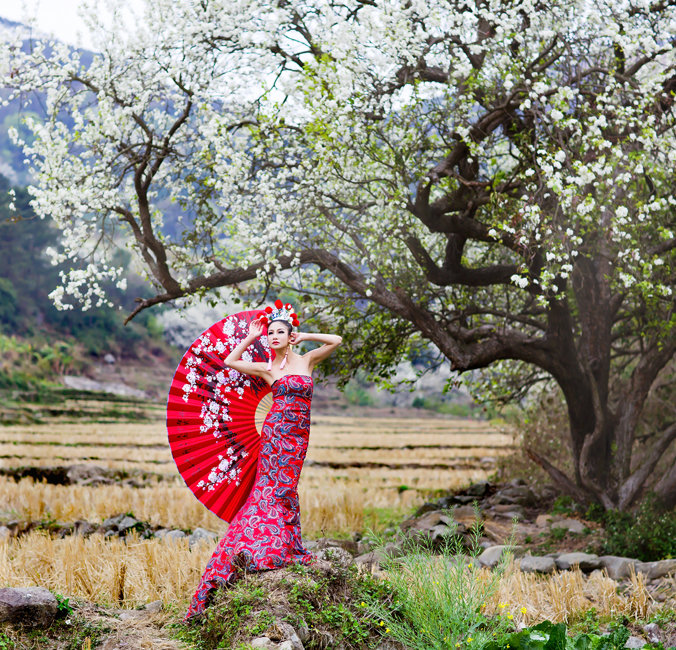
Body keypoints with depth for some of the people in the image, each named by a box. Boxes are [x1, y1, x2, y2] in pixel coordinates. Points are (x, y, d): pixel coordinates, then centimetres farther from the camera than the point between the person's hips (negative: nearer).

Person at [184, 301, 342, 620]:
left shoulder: (306, 360, 10)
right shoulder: (266, 368, 6)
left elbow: (336, 340, 13)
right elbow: (229, 361, 11)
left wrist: (304, 336, 12)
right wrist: (250, 337, 12)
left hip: (299, 434, 2)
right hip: (276, 429, -2)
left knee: (285, 487, 3)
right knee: (278, 486, -8)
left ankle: (289, 549, 5)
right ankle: (272, 546, -9)